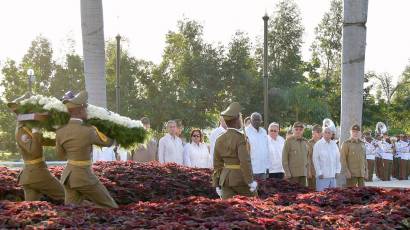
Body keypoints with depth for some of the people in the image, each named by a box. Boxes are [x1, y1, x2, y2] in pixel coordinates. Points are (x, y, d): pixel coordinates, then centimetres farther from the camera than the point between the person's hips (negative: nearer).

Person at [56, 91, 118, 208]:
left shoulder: (60, 132, -3)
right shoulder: (88, 131, -20)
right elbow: (108, 142, -2)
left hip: (68, 175, 6)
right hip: (84, 177, -6)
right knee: (110, 208, 9)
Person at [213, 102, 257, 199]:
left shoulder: (220, 140, 7)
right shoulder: (241, 137, -13)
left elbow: (217, 164, 11)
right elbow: (245, 161, -20)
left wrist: (217, 184, 16)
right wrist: (250, 181, -15)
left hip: (225, 178, 6)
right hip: (241, 179, -6)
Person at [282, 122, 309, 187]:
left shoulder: (305, 142, 11)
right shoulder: (289, 141, -4)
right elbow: (284, 159, -6)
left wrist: (307, 170, 11)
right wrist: (287, 173, -11)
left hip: (303, 174, 5)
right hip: (292, 174, -5)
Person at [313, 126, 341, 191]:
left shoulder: (334, 144, 10)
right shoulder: (318, 144, -4)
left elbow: (338, 158, 14)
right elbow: (315, 160, -5)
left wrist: (337, 171, 6)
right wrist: (319, 173, -8)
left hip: (333, 175, 5)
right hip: (322, 176, -5)